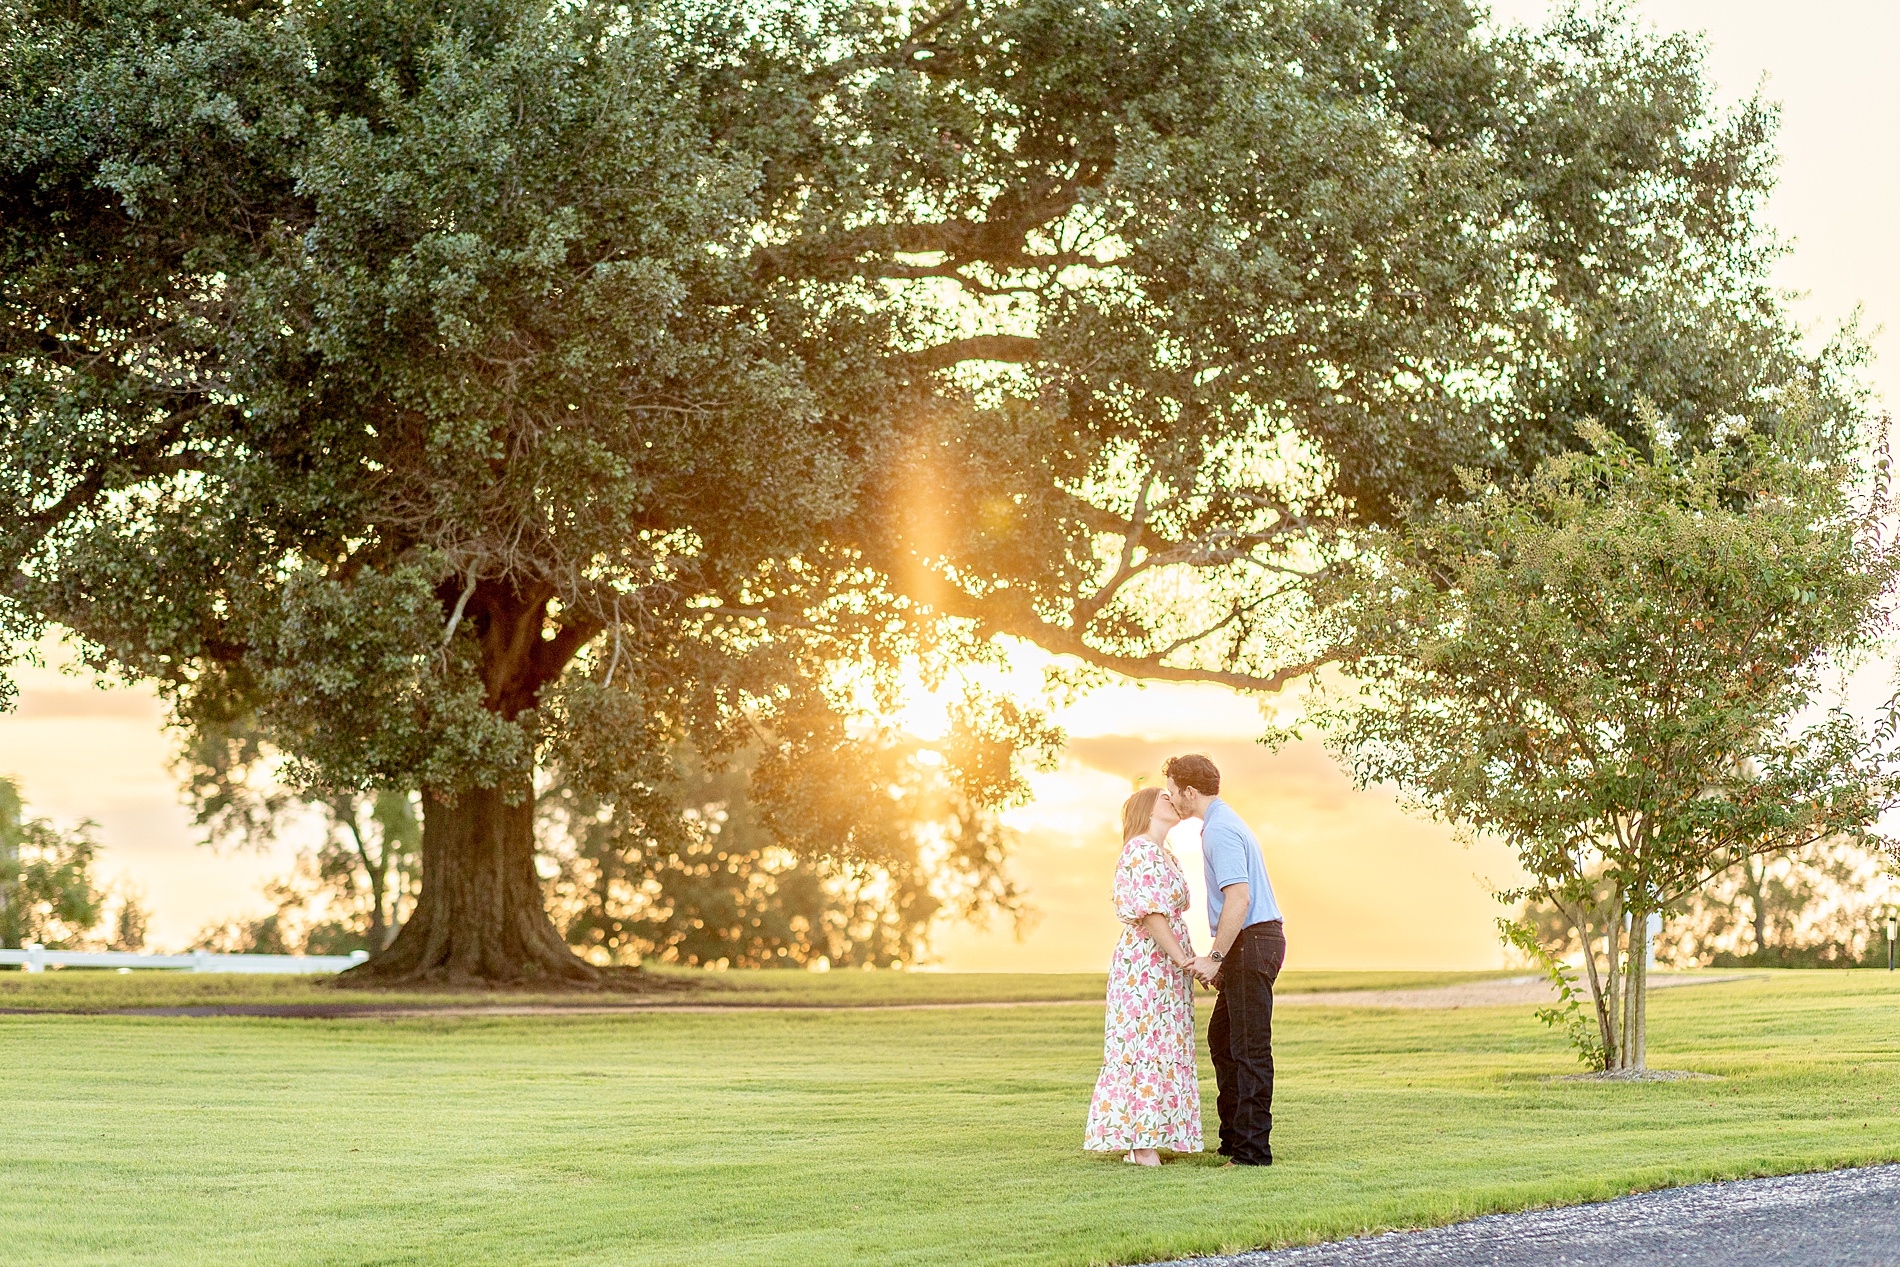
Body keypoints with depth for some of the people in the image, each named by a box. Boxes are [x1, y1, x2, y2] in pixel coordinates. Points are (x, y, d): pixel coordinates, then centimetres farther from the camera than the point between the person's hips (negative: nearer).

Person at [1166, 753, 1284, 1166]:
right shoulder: (1224, 823, 19)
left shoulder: (1220, 830, -15)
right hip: (1250, 945, 11)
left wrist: (1215, 957, -20)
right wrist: (1221, 960, 23)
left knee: (1250, 1047, -7)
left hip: (1251, 942, -11)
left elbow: (1239, 898, -25)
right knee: (1222, 1037, 18)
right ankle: (1233, 1139, 24)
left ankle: (1253, 1149, -4)